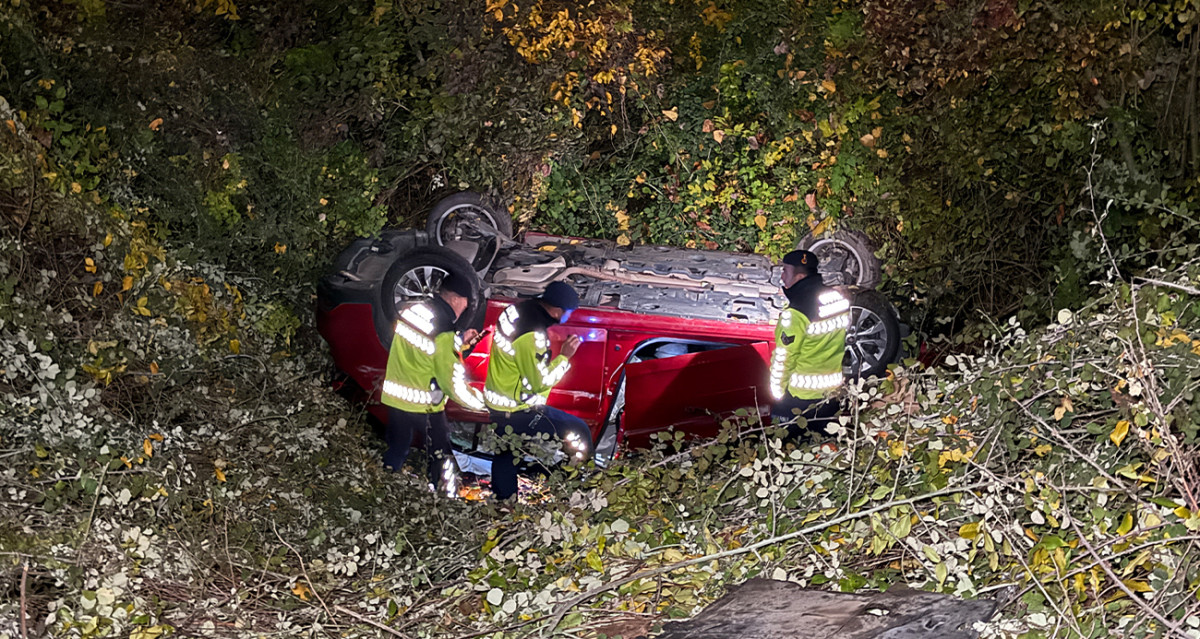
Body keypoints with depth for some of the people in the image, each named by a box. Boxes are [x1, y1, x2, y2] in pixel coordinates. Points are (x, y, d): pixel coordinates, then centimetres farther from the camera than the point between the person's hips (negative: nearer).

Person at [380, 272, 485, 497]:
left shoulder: (410, 312, -2)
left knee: (395, 450, 22)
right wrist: (482, 401, -7)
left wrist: (459, 342, 13)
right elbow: (454, 384, -20)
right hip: (423, 406, -7)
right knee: (441, 455, 10)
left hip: (394, 398, 7)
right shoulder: (443, 335, -23)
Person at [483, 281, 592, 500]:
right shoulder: (532, 337, -30)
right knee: (579, 431, -2)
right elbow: (541, 382, -22)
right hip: (519, 411, -9)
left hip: (496, 403, 10)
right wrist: (564, 356, -13)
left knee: (505, 453, 25)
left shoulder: (515, 310, -4)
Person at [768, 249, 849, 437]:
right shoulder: (839, 300, 1)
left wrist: (777, 392, -5)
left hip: (801, 395, -7)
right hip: (833, 393, 7)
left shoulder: (795, 314, -22)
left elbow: (783, 358, -17)